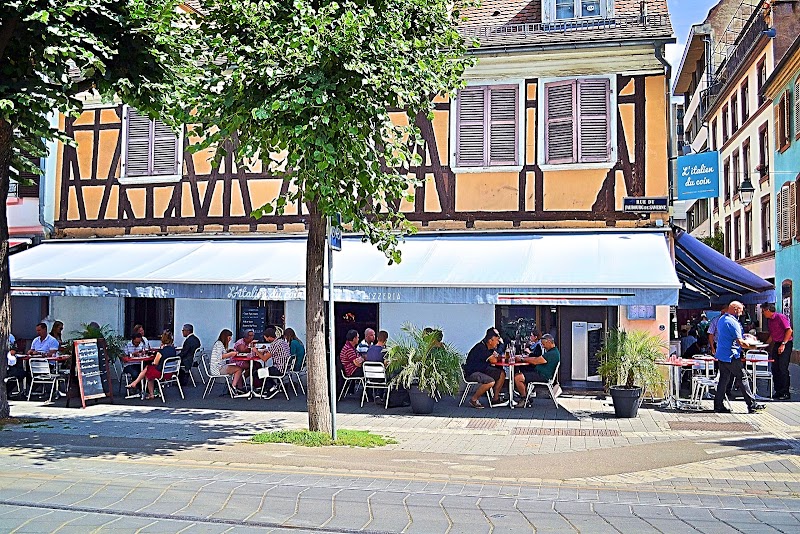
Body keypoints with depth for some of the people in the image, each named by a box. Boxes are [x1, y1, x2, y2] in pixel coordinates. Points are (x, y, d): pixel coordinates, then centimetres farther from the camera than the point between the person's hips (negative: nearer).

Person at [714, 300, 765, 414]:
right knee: (743, 378, -2)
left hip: (721, 355, 9)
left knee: (724, 379, 11)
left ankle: (718, 405, 11)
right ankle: (752, 404, 1)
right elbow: (740, 342, -18)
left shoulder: (721, 319, 12)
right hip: (731, 356, -9)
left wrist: (743, 336, 24)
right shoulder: (733, 322, -17)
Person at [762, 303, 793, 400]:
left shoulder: (780, 317, -12)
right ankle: (778, 391, 13)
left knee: (783, 368, -10)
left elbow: (789, 330, -16)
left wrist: (783, 344, -19)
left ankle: (785, 393, -4)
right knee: (775, 368, 6)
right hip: (776, 344, 8)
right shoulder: (769, 321, 14)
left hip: (786, 344, -8)